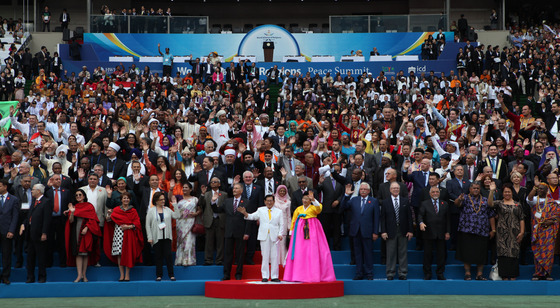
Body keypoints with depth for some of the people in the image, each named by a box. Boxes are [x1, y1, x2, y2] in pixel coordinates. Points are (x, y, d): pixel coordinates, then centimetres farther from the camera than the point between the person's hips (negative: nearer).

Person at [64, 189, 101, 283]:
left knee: (85, 253, -3)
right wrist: (72, 212, -13)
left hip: (86, 232, -2)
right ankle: (79, 275, -9)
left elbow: (92, 219, -1)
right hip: (76, 232, 2)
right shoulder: (74, 207, 13)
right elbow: (71, 221, 4)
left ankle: (84, 275, 2)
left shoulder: (89, 206, 6)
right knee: (78, 253, -6)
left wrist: (86, 228, -15)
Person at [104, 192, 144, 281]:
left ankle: (127, 275, -1)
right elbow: (109, 220, 7)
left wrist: (129, 226, -11)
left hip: (129, 234, -1)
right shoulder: (116, 210, 13)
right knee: (119, 254, -4)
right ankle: (122, 275, -1)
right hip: (118, 233, 1)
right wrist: (109, 214, -12)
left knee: (128, 254, -6)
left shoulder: (133, 211, 11)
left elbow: (137, 223, 3)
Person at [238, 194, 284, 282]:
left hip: (274, 237, 0)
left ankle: (274, 276, 5)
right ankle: (265, 276, 4)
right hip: (264, 237, 0)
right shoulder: (261, 210, 12)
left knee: (274, 257, 1)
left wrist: (280, 234, -5)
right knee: (265, 256, 0)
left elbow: (281, 224, 9)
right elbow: (252, 217, 3)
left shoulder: (278, 212, 11)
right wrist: (245, 213, -17)